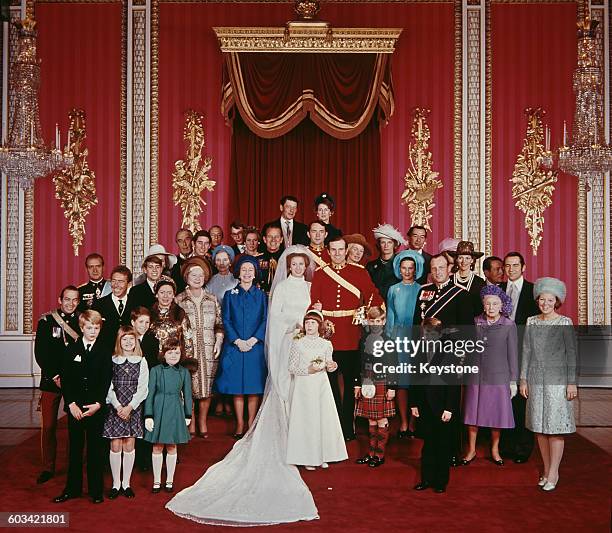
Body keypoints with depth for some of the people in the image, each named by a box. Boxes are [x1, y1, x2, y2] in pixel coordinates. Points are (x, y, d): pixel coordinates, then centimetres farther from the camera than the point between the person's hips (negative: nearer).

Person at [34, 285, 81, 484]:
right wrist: (55, 377, -8)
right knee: (48, 426, 1)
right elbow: (40, 354, -1)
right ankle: (48, 468, 14)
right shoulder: (46, 321, 4)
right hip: (51, 380, 0)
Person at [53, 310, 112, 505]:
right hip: (74, 406, 1)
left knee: (95, 448, 5)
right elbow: (65, 379, 0)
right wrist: (71, 404, -10)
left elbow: (106, 381, -3)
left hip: (96, 407, -1)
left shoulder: (105, 351, 1)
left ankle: (96, 490, 15)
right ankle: (72, 488, 19)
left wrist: (98, 404, -14)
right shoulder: (72, 349, 4)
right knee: (75, 448, 8)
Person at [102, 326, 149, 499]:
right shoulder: (112, 361, 3)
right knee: (115, 446, 1)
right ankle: (116, 483, 11)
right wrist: (118, 407, -11)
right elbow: (109, 387, -1)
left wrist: (129, 407, -11)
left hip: (133, 408, 0)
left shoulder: (141, 362, 3)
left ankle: (126, 483, 13)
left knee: (129, 445, 4)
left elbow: (142, 388, -2)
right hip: (115, 409, 0)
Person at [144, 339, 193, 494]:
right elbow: (150, 394, -3)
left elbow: (187, 395, 8)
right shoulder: (156, 370, -2)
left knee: (171, 447, 8)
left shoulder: (184, 372, 3)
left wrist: (188, 415, 7)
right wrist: (148, 416, -7)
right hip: (158, 411, -1)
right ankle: (156, 481, 18)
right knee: (157, 447, 6)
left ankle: (169, 481, 21)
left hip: (175, 413, 1)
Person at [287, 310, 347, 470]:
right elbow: (292, 367, -3)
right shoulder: (298, 344, -3)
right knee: (306, 419, -2)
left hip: (321, 385, 3)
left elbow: (328, 365, 14)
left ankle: (322, 456, 13)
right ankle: (308, 458, 6)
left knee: (324, 418, 2)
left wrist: (331, 366, -8)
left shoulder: (326, 344, 5)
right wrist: (308, 370, -16)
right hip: (304, 385, -3)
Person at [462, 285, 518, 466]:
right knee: (472, 414, 7)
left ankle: (495, 450, 25)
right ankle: (471, 450, 21)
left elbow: (513, 354, 0)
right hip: (475, 376, 2)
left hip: (498, 377, -2)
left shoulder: (509, 325, -2)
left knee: (496, 415, 6)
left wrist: (513, 381, 0)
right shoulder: (475, 322, 3)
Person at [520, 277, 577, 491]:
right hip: (536, 380, 4)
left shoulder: (565, 323, -3)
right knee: (540, 427, 8)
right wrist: (523, 379, 8)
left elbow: (572, 353, -4)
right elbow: (526, 351, 10)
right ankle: (546, 470, 19)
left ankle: (553, 474, 5)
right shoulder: (531, 322, 8)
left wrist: (572, 383, -8)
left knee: (555, 427, -3)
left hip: (557, 380, -4)